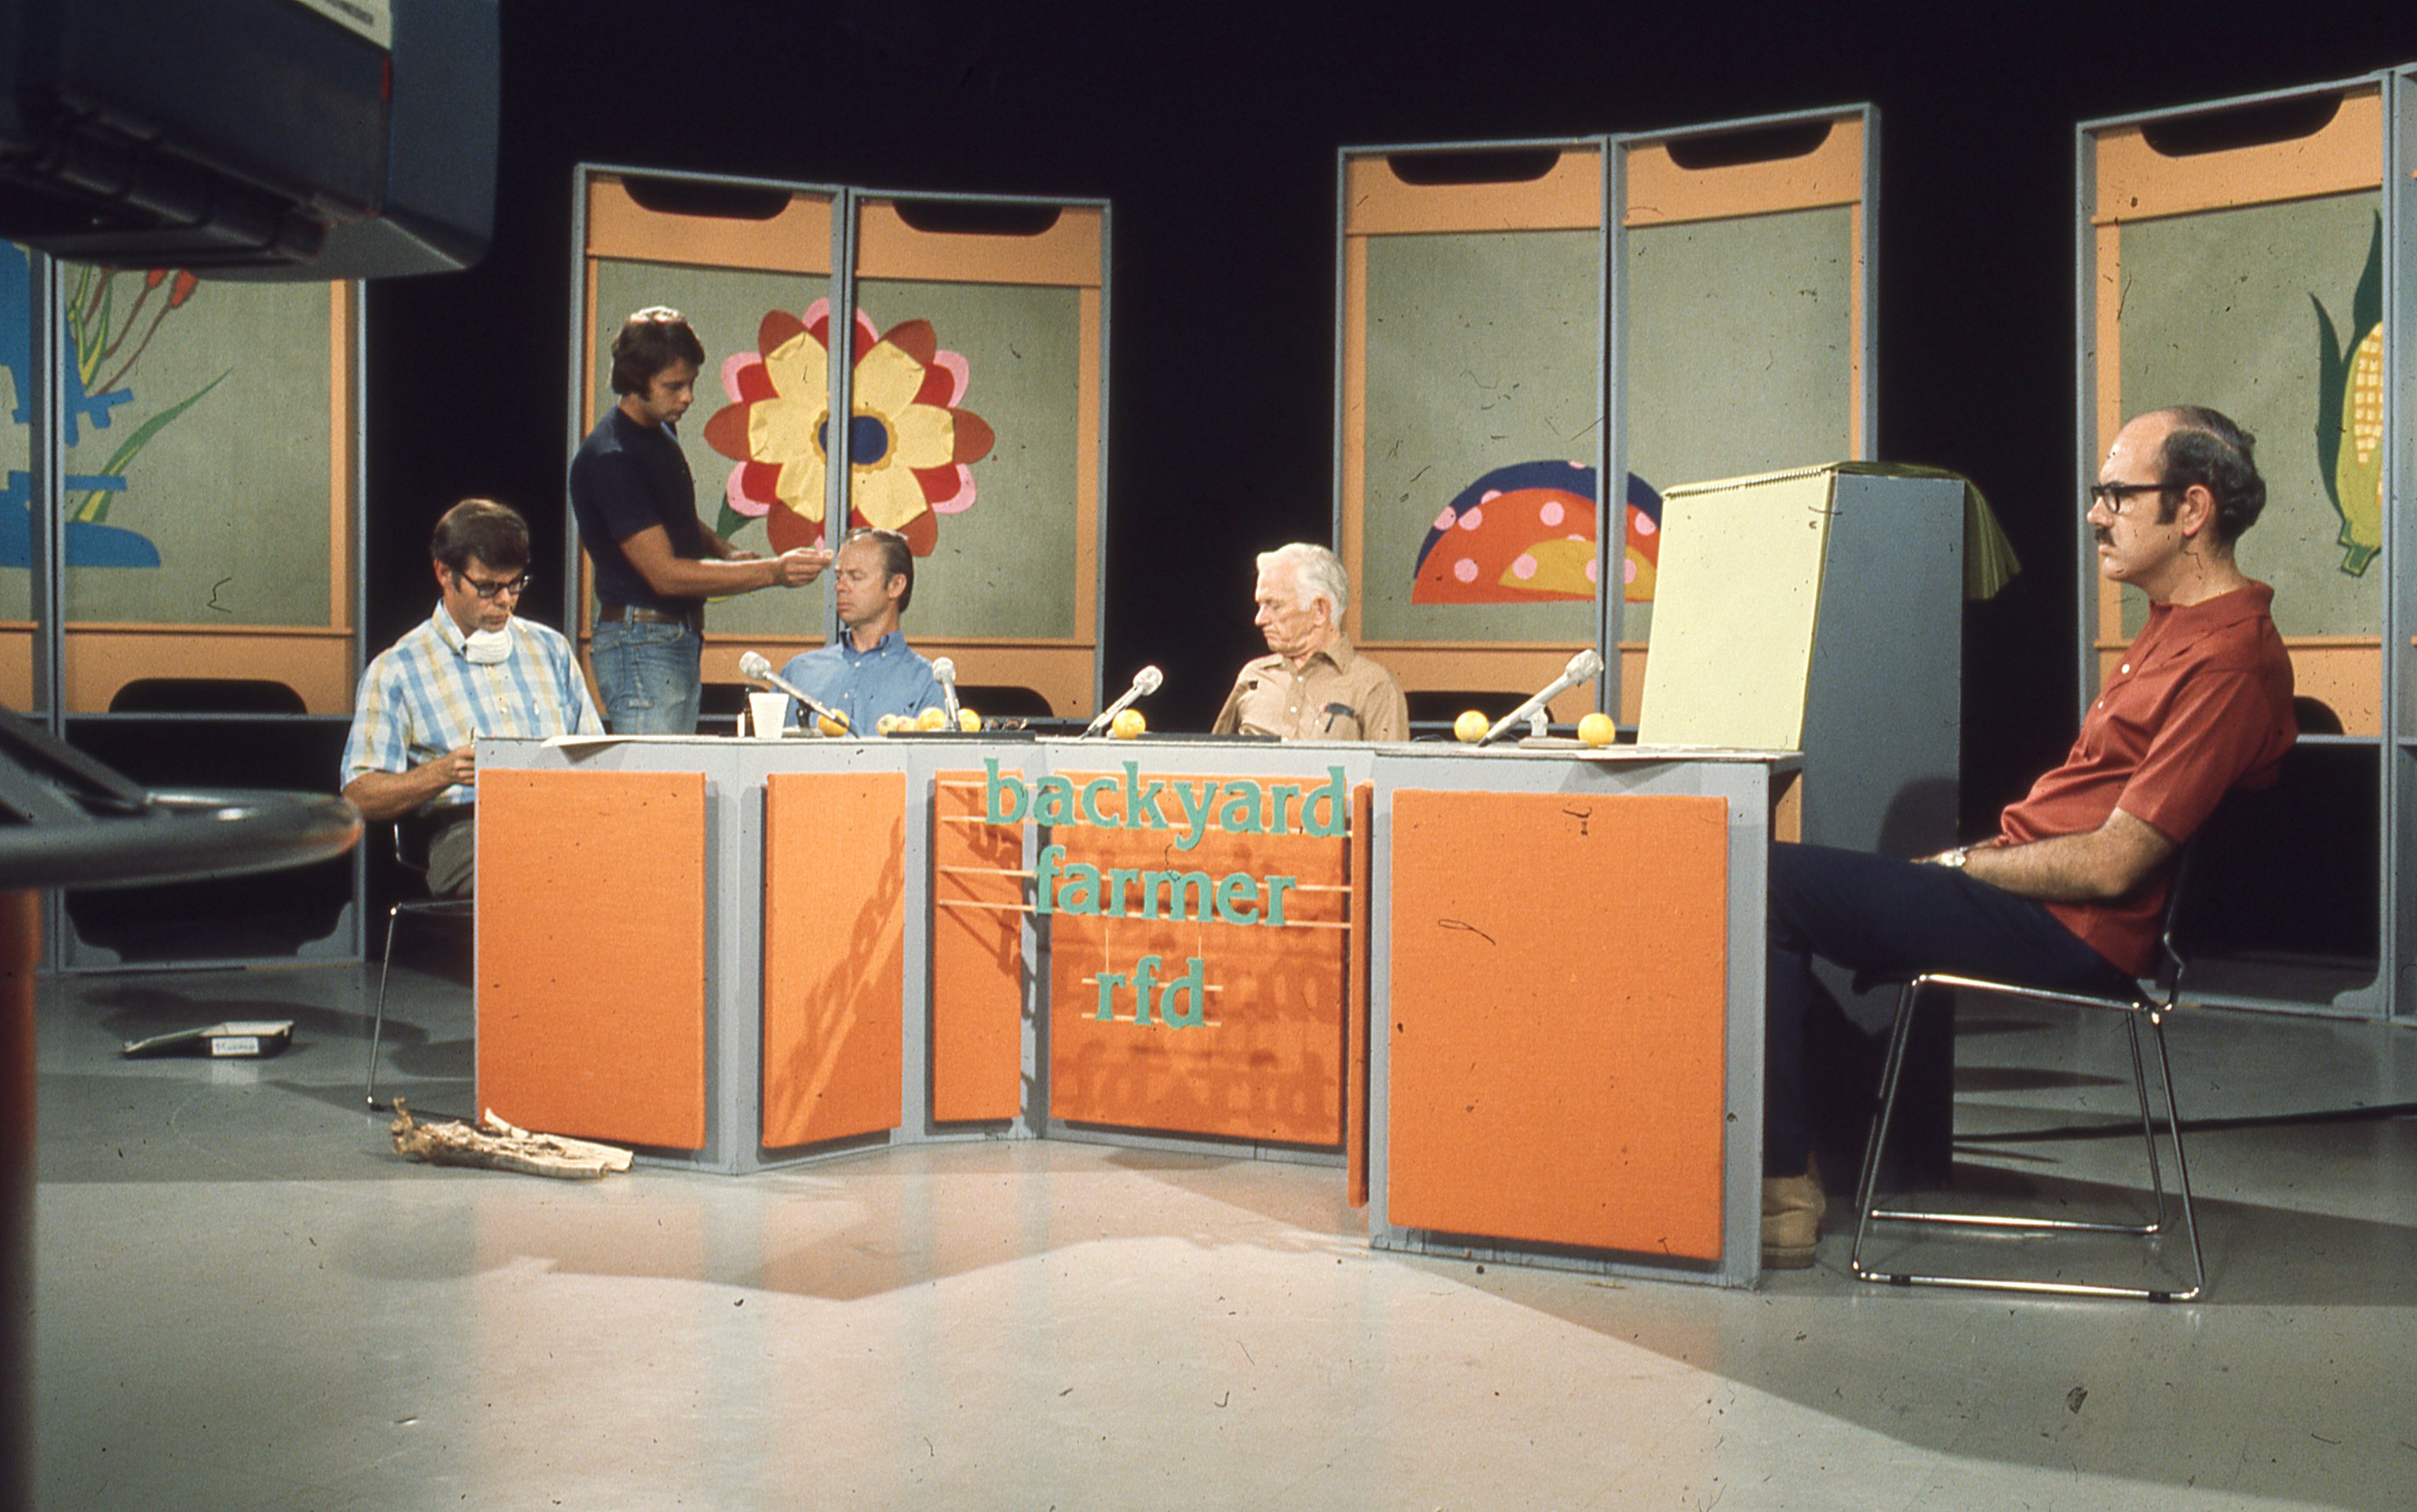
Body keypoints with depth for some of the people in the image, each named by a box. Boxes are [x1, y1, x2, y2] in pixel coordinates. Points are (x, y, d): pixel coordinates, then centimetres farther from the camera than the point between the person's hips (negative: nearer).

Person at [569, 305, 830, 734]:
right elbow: (665, 574, -21)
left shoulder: (662, 431, 11)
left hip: (682, 640, 9)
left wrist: (728, 553, 5)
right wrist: (771, 572, -24)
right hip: (640, 645, -9)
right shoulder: (610, 458, -18)